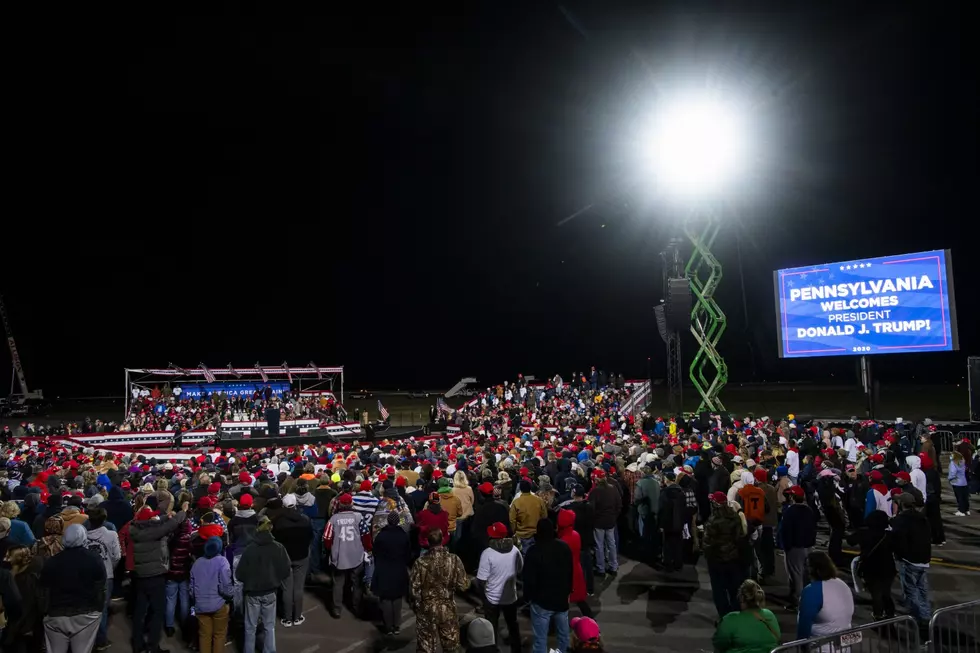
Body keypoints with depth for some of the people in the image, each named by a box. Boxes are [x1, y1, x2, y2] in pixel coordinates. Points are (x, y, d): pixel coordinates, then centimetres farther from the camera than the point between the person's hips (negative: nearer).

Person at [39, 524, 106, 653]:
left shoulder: (52, 561, 0)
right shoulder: (95, 559, -5)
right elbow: (100, 588, -1)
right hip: (86, 614, -1)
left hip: (56, 615, 2)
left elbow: (44, 589, 7)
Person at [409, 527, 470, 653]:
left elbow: (414, 589, -10)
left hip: (426, 610, 0)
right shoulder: (454, 560, -14)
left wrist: (414, 605, 8)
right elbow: (463, 585, -12)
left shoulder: (420, 562, -15)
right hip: (448, 609, 0)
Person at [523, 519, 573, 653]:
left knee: (541, 638, 3)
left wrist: (528, 596, 0)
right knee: (563, 633, 22)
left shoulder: (534, 551, -21)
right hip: (562, 599, 6)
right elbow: (570, 573, 9)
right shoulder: (565, 547, -3)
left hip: (541, 601, -5)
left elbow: (529, 579, -16)